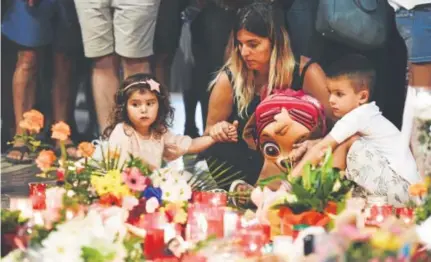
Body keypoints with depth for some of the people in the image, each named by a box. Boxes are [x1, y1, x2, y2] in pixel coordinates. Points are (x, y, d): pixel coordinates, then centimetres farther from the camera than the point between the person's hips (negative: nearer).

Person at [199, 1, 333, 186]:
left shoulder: (306, 73, -13)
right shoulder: (229, 79, -9)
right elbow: (210, 131, 6)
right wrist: (216, 131, -18)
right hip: (247, 169, 2)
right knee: (213, 158, -28)